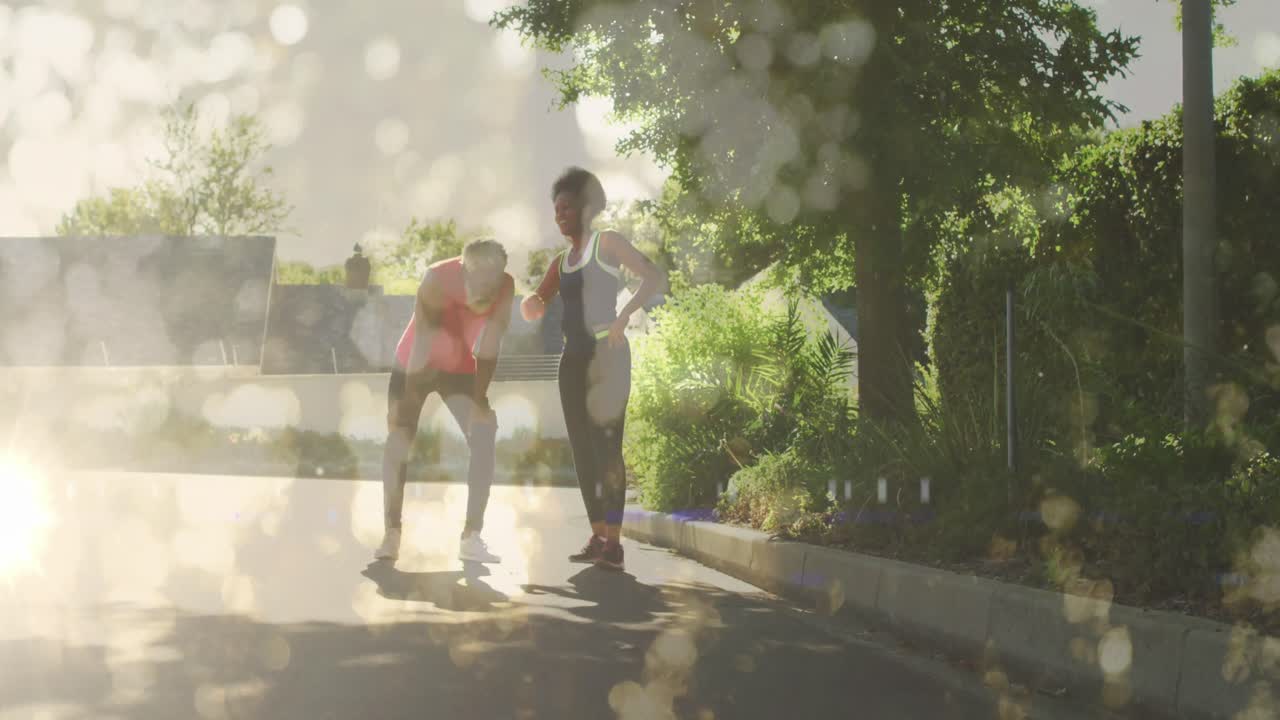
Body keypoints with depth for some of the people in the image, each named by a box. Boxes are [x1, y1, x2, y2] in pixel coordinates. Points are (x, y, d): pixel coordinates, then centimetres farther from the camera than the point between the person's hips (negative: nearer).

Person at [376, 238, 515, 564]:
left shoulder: (505, 287, -22)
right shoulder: (437, 279, -32)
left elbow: (489, 348, -17)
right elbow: (421, 343, -32)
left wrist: (480, 398, -17)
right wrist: (406, 405, -30)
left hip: (459, 366, 2)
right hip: (414, 364, -2)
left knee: (484, 435, -15)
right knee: (398, 441, -10)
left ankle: (471, 537, -15)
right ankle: (391, 535, -2)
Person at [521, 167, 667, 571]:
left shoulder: (607, 244, 0)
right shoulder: (561, 262, 19)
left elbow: (656, 278, -11)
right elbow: (533, 311, 15)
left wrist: (623, 316, -21)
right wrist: (532, 302, -10)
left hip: (606, 353, -7)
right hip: (573, 357, 7)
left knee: (607, 444, -12)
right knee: (582, 448, 5)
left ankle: (614, 543, -16)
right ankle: (597, 537, 10)